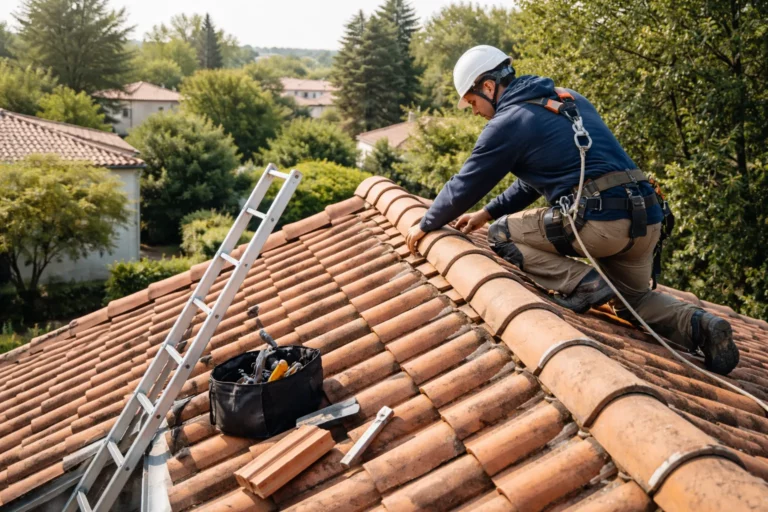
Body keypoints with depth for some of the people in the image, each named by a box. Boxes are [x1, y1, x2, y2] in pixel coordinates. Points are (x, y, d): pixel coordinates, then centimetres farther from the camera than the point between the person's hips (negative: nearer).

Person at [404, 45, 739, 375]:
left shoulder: (507, 122, -1)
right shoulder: (569, 99, 24)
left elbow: (465, 186, 8)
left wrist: (426, 225, 24)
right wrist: (487, 213, 34)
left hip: (599, 220, -8)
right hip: (646, 218, 8)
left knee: (501, 234, 7)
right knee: (633, 299, 29)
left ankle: (582, 283, -8)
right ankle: (698, 324, 3)